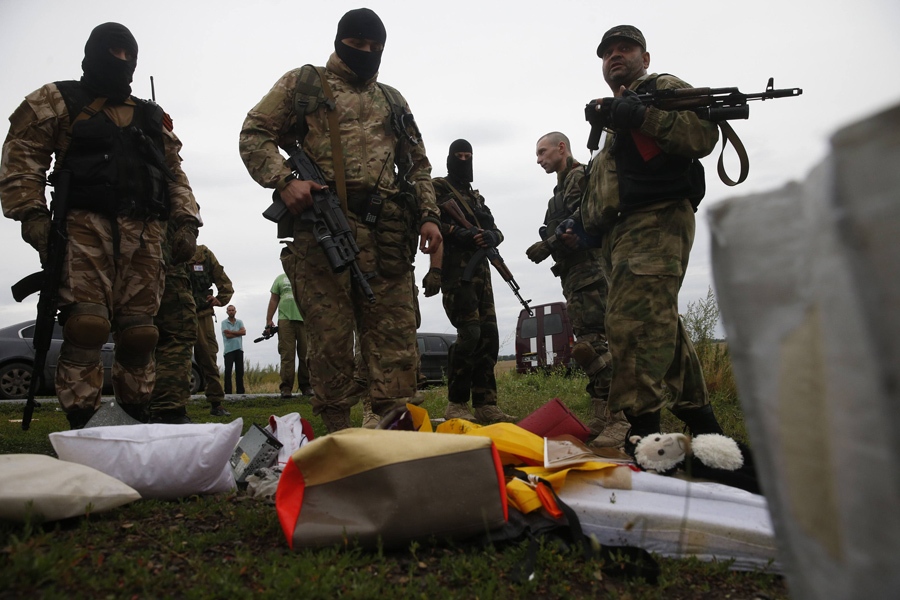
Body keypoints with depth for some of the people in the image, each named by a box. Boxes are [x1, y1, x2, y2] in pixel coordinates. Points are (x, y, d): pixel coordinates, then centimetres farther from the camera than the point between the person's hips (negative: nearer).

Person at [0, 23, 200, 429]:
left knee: (139, 331, -1)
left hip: (144, 234, 4)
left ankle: (135, 419, 7)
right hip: (86, 227, -3)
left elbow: (175, 174, 22)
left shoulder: (152, 117, 27)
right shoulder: (58, 101, 15)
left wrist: (186, 221, 8)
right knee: (86, 326, -16)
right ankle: (80, 428, -12)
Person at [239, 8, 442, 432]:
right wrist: (283, 180, -9)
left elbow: (418, 164, 25)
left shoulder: (393, 101, 26)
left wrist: (428, 214, 11)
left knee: (394, 335, -2)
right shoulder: (303, 83, 16)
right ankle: (336, 435, 6)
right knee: (330, 336, -3)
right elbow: (255, 133, 9)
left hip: (387, 231, 3)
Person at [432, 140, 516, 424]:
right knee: (470, 332, -18)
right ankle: (456, 404, -8)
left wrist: (490, 236, -3)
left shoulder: (476, 195, 28)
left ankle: (485, 405, 4)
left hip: (480, 269, 7)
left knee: (489, 335, 0)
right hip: (455, 269, -7)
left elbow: (495, 229, 21)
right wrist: (461, 235, -16)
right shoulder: (438, 187, 8)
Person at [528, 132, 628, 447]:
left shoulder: (580, 176, -3)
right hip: (575, 276, 10)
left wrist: (548, 244, -15)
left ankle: (621, 418, -17)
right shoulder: (564, 184, 27)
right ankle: (600, 419, 10)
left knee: (594, 344, -17)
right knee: (587, 345, 7)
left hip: (587, 271, -10)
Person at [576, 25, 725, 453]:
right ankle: (702, 424, 16)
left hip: (657, 222, -9)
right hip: (620, 234, 9)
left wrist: (644, 117, -19)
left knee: (634, 322, -20)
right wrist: (582, 224, 22)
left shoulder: (664, 88, 7)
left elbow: (705, 133, -12)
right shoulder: (613, 114, 32)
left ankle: (643, 431, -19)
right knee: (659, 326, 8)